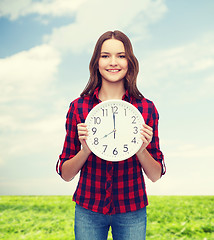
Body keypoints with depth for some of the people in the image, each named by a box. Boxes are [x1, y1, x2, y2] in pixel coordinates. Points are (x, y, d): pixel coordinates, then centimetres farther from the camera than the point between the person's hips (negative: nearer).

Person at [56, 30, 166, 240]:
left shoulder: (146, 108, -6)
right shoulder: (78, 107, -6)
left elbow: (156, 175, -2)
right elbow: (66, 174, -3)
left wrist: (141, 149, -21)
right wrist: (86, 149, -21)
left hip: (131, 211, 0)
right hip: (88, 210, 0)